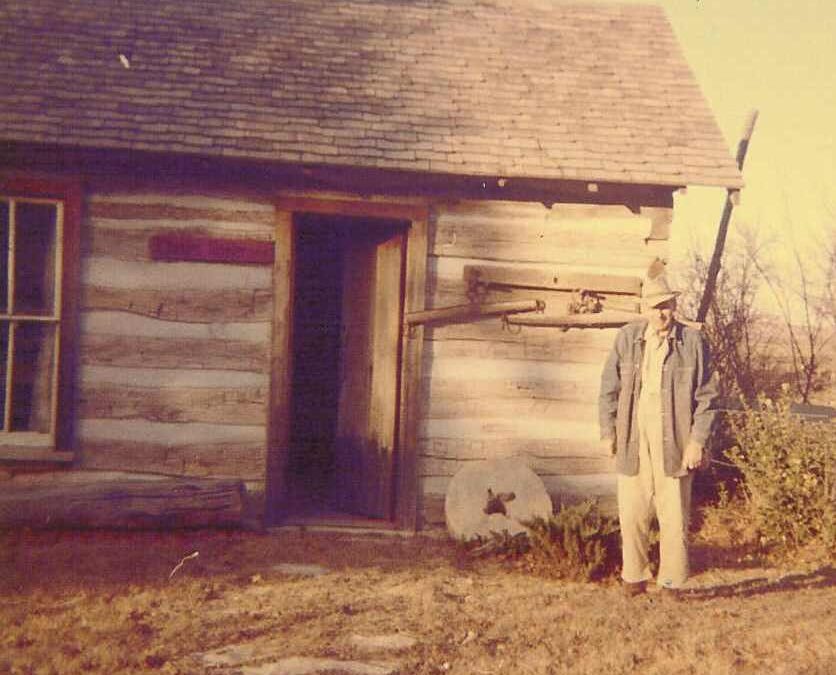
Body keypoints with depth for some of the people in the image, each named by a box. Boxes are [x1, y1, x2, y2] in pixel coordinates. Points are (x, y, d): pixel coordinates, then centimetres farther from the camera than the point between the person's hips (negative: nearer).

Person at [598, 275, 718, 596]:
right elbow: (609, 386, 10)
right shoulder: (627, 337, 5)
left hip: (674, 441, -2)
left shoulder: (693, 341, 0)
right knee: (632, 513, 5)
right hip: (633, 440, 2)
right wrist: (608, 431, 6)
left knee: (674, 513, 2)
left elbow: (707, 396, 0)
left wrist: (698, 441, -6)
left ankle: (672, 582, 14)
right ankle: (634, 577, 20)